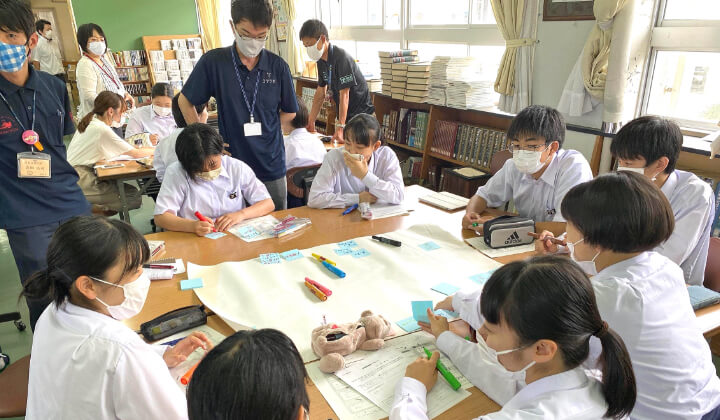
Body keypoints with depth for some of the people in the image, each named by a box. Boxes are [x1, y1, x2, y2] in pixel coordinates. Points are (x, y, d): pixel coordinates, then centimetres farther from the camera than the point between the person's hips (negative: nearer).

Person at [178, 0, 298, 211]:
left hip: (272, 168, 2)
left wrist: (262, 126, 0)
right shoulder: (213, 61, -6)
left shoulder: (278, 66, -2)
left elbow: (289, 112, 11)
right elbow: (185, 101, 6)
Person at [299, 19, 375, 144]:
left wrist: (340, 128, -28)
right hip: (345, 116, 8)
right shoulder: (321, 61, 6)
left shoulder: (341, 57, -20)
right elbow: (320, 93, 13)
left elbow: (344, 95, -25)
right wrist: (311, 122, 12)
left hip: (361, 114, -8)